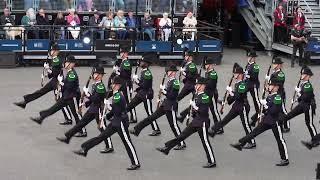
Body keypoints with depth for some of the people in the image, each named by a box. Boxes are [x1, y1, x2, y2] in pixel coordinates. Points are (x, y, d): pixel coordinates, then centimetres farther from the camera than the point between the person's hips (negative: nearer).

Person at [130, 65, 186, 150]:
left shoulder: (175, 82, -18)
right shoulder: (170, 81, 10)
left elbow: (172, 96, -24)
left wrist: (163, 90, -18)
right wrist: (163, 100, 12)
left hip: (171, 106, -9)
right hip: (165, 105, 9)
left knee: (174, 125, -3)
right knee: (152, 117, 13)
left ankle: (182, 144, 6)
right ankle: (136, 130, 19)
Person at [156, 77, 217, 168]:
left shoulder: (205, 97, -17)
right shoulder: (197, 95, 10)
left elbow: (204, 111, -23)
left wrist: (195, 107, -22)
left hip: (202, 123, -9)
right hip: (195, 121, 9)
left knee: (205, 142, -2)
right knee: (182, 135, 10)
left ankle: (212, 162, 8)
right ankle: (167, 148, 13)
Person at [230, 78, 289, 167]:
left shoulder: (277, 97, -18)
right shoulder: (270, 96, 9)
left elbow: (274, 111, -25)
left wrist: (266, 105, -19)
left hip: (274, 122, -8)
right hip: (266, 120, 9)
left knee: (280, 140, -1)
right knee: (254, 132, 8)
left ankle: (285, 160, 6)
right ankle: (240, 144, 13)